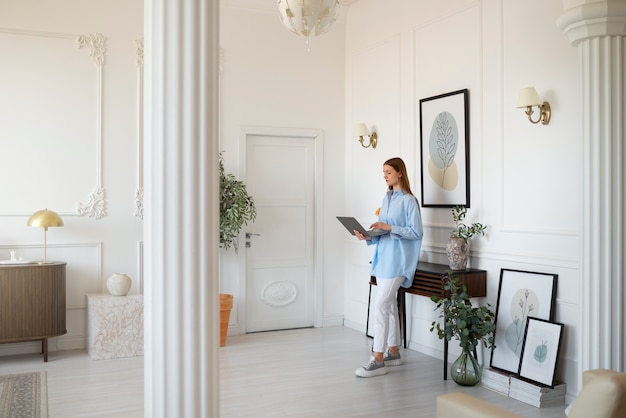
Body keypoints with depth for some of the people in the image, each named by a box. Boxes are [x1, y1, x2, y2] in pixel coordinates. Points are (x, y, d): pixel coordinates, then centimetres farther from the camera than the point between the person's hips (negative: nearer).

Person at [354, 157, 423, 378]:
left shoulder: (408, 200, -9)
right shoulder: (386, 198, 14)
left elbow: (416, 232, -14)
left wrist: (390, 227, -21)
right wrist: (368, 237, -1)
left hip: (397, 259, -8)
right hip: (383, 257, 8)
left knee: (380, 307, -12)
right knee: (389, 305, 14)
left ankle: (378, 361, -8)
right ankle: (393, 352, 25)